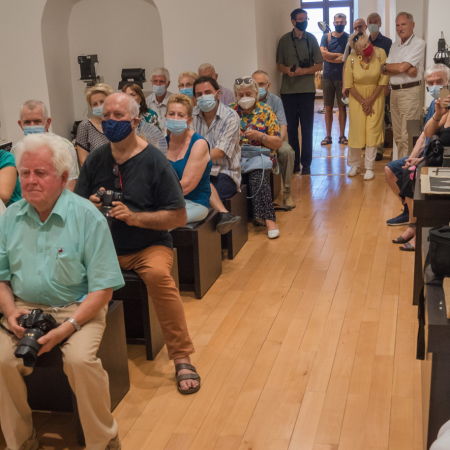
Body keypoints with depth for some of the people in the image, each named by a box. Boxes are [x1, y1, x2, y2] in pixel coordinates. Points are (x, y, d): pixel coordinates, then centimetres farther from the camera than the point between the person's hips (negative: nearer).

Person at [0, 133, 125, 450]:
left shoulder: (87, 216, -10)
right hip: (26, 307, 4)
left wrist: (67, 328, -21)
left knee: (80, 359, -29)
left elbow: (103, 288, -12)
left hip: (78, 307, -3)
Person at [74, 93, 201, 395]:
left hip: (149, 246, -3)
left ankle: (182, 359, -20)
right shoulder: (96, 160, 6)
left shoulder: (155, 161, -6)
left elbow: (179, 217, -8)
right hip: (104, 247, 4)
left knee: (158, 274, -35)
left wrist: (134, 217, -19)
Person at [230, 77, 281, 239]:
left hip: (260, 156, -1)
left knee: (257, 174, -35)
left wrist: (260, 136, -11)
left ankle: (268, 219, -32)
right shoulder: (230, 111, 12)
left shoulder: (266, 112, 8)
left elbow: (277, 143, 5)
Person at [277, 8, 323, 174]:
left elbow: (319, 65, 4)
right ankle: (294, 162, 12)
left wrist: (303, 71, -13)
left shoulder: (312, 39, 5)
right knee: (291, 127, 4)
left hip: (307, 90, 0)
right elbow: (280, 65, 6)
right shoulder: (284, 40, 4)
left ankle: (306, 163, 7)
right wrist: (287, 70, -16)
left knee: (307, 127, 1)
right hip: (288, 90, 0)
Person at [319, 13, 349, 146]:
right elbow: (323, 54, -9)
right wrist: (340, 55, -8)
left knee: (342, 107, 3)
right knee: (328, 107, 4)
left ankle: (342, 136, 11)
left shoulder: (349, 38, 0)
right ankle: (328, 136, 11)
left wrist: (330, 57, -7)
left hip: (342, 77, -1)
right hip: (327, 77, 1)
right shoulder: (326, 37, 6)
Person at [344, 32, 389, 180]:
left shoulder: (380, 53, -15)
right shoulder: (351, 59, -15)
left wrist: (371, 100, -11)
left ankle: (369, 167, 9)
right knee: (356, 130, 4)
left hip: (376, 96, 0)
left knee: (373, 131, -1)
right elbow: (348, 84, -7)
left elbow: (384, 78, -9)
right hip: (357, 97, 0)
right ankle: (354, 164, 22)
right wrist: (363, 102, -8)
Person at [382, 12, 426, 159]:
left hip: (410, 91, -7)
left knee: (407, 136, -10)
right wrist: (406, 70, -12)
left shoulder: (418, 43, -5)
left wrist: (385, 66, 3)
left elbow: (402, 67, -15)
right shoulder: (395, 46, 17)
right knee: (398, 135, 10)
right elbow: (386, 71, 5)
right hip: (394, 91, 7)